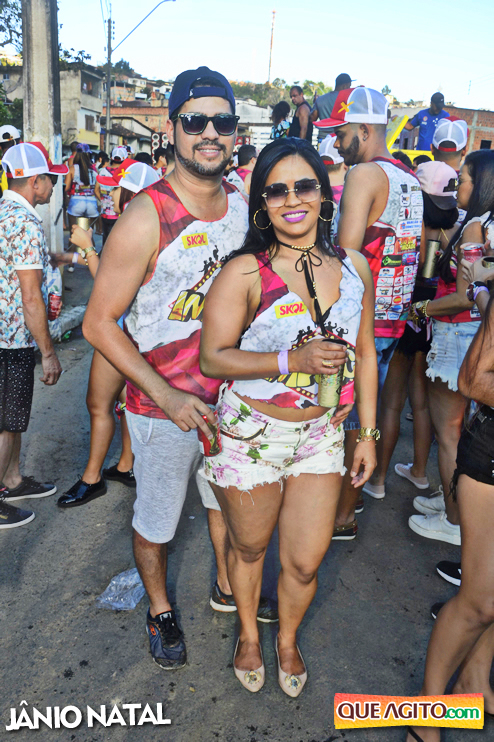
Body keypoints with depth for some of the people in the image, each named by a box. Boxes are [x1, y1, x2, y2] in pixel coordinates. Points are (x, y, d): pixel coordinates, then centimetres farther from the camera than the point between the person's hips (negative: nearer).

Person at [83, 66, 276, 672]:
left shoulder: (243, 206, -2)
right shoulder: (147, 217, -21)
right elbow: (99, 324, -17)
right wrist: (168, 397, -21)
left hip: (229, 399, 6)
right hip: (161, 407, -5)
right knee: (155, 521, 16)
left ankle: (227, 589, 52)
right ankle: (160, 610, 45)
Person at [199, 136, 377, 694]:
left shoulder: (354, 267, 0)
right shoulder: (244, 273, -14)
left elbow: (363, 353, 8)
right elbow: (212, 358, -14)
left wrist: (368, 433, 8)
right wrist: (293, 361, -24)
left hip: (322, 435, 3)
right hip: (251, 435, -3)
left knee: (304, 562, 12)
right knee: (249, 548, 18)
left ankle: (287, 639, 46)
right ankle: (248, 634, 50)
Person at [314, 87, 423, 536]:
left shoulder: (364, 174, -14)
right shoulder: (410, 179, 13)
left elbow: (346, 252, -22)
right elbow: (417, 253, 18)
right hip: (395, 316, 9)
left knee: (346, 416, 3)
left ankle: (343, 515, 16)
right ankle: (353, 491, 35)